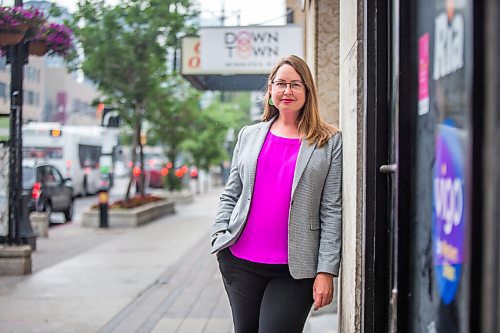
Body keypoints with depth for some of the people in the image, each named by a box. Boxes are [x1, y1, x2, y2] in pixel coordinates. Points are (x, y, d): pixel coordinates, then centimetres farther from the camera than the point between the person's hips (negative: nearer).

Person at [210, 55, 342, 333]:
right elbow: (231, 195, 15)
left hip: (294, 270, -4)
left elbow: (332, 211, -4)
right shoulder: (249, 135, 11)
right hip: (240, 262, 4)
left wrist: (326, 271, -10)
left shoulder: (331, 142, 0)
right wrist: (220, 235, 0)